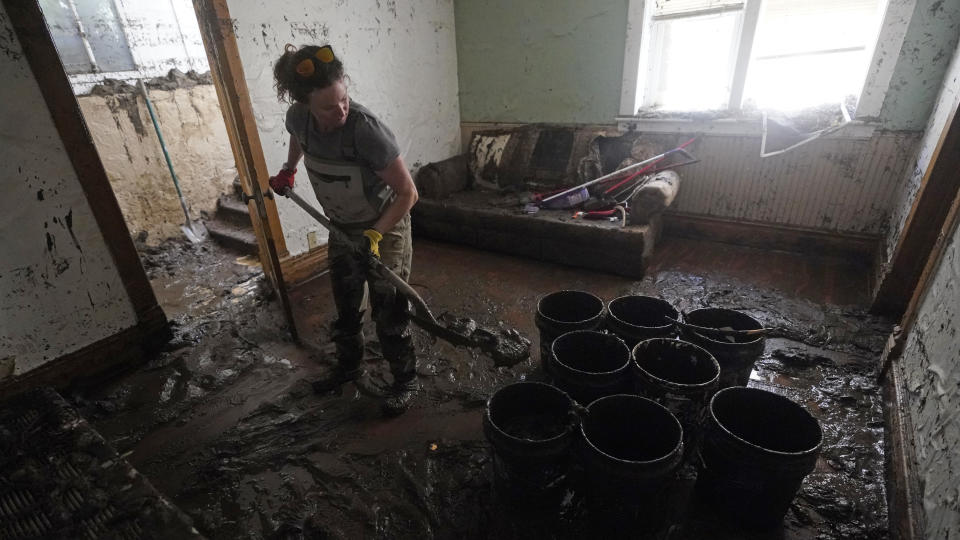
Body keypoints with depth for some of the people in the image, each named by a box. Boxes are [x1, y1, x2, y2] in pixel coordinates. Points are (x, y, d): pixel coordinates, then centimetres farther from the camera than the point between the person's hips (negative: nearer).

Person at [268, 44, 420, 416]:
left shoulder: (366, 130, -31)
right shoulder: (298, 118, -13)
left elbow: (407, 193, -26)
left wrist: (375, 234, -32)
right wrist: (288, 170, 24)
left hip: (385, 226, -6)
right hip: (342, 227, 6)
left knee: (388, 312, 1)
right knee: (344, 306, 19)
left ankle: (405, 381, 23)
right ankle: (349, 366, 43)